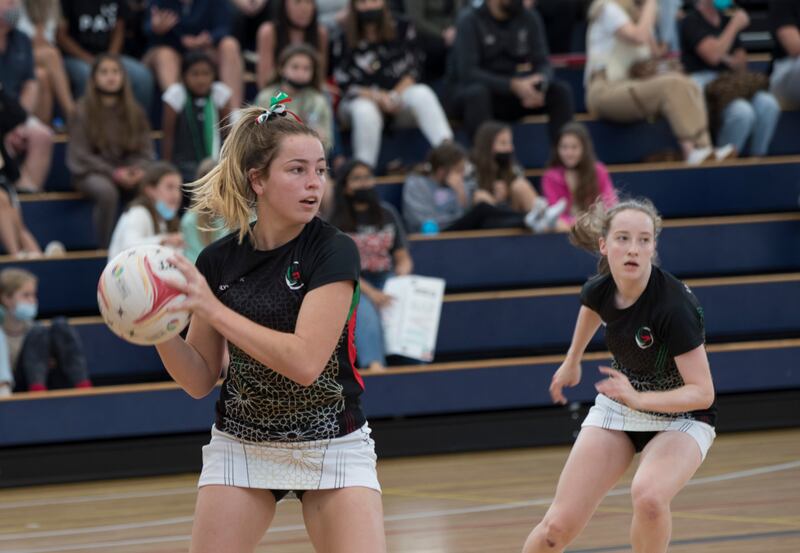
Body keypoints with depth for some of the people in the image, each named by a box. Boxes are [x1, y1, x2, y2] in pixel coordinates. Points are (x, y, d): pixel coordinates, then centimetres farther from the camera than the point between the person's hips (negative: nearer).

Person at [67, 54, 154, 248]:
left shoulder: (134, 111, 12)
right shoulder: (84, 111, 0)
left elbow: (145, 150, 11)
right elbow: (79, 155, -5)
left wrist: (139, 170, -13)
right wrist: (113, 173, -16)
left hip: (128, 169, 3)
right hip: (91, 173, -3)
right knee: (107, 190, -39)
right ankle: (103, 248, -26)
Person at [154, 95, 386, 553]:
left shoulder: (334, 252, -14)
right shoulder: (218, 261, -4)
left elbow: (305, 362, -25)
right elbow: (201, 381, 2)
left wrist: (211, 310, -25)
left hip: (333, 445, -3)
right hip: (240, 444, 3)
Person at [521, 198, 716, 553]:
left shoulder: (673, 306, -32)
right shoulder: (599, 290, -14)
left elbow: (702, 392, -29)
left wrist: (638, 398, -41)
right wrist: (572, 361, 27)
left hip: (680, 416, -5)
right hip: (617, 407, 5)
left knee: (648, 497, -35)